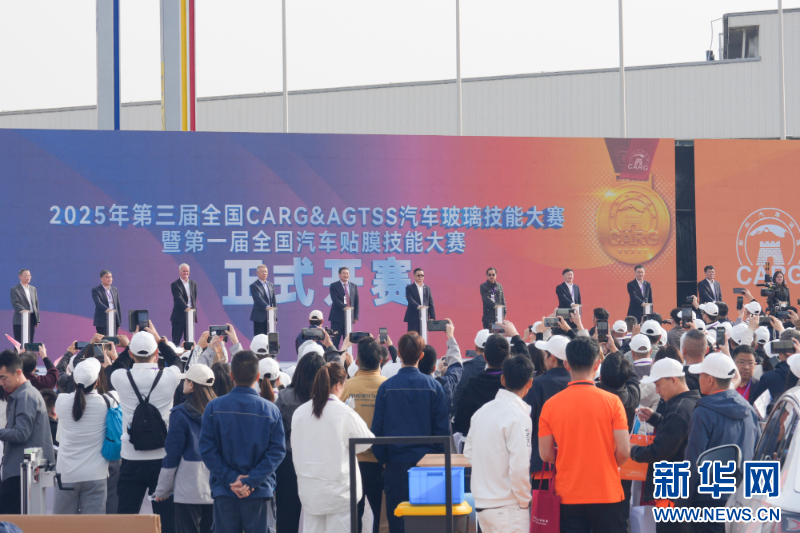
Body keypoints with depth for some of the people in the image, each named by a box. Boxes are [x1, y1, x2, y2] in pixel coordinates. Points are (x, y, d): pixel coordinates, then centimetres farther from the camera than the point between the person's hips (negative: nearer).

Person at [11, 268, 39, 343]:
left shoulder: (33, 289, 17)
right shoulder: (14, 289, -3)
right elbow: (15, 303, -13)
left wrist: (37, 319, 11)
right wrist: (21, 309, -33)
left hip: (32, 320, 6)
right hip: (20, 320, -6)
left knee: (30, 342, 8)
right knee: (20, 344, -6)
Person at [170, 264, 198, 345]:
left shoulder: (193, 283, 13)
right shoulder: (175, 285, -6)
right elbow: (178, 298, -19)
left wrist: (193, 308, 5)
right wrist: (186, 307, -33)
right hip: (179, 316, -5)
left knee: (189, 340, 8)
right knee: (176, 341, -2)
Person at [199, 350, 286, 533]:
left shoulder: (214, 407, -4)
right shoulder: (271, 410, -3)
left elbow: (207, 450, -7)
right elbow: (277, 451, -8)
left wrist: (230, 478, -8)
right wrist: (251, 480, -11)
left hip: (224, 491, 0)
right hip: (259, 492, 0)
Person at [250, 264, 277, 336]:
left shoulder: (271, 285, 14)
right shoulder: (254, 286, -6)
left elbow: (274, 301, 14)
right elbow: (258, 298, -22)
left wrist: (275, 316, 8)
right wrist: (266, 307, -38)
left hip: (269, 316, 6)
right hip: (259, 317, -6)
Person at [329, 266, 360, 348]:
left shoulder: (354, 286, 12)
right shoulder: (334, 286, -1)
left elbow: (356, 302, 12)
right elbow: (335, 299, -13)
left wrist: (356, 316, 4)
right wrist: (344, 307, -28)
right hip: (337, 317, -4)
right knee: (335, 341, -3)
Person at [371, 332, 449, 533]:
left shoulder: (386, 387, -5)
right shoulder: (433, 387, -5)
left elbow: (377, 428, -1)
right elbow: (443, 428, -1)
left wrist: (383, 459, 10)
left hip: (396, 463, 0)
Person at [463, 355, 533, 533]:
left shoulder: (481, 411, 7)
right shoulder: (518, 416, -16)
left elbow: (468, 453, 14)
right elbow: (519, 466, -19)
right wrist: (524, 499, -6)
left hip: (481, 503, 7)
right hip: (508, 505, -7)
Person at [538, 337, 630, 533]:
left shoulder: (550, 405, -3)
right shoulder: (611, 401, -8)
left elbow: (545, 454, 0)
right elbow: (624, 451, -10)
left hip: (568, 496, 1)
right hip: (607, 494, -1)